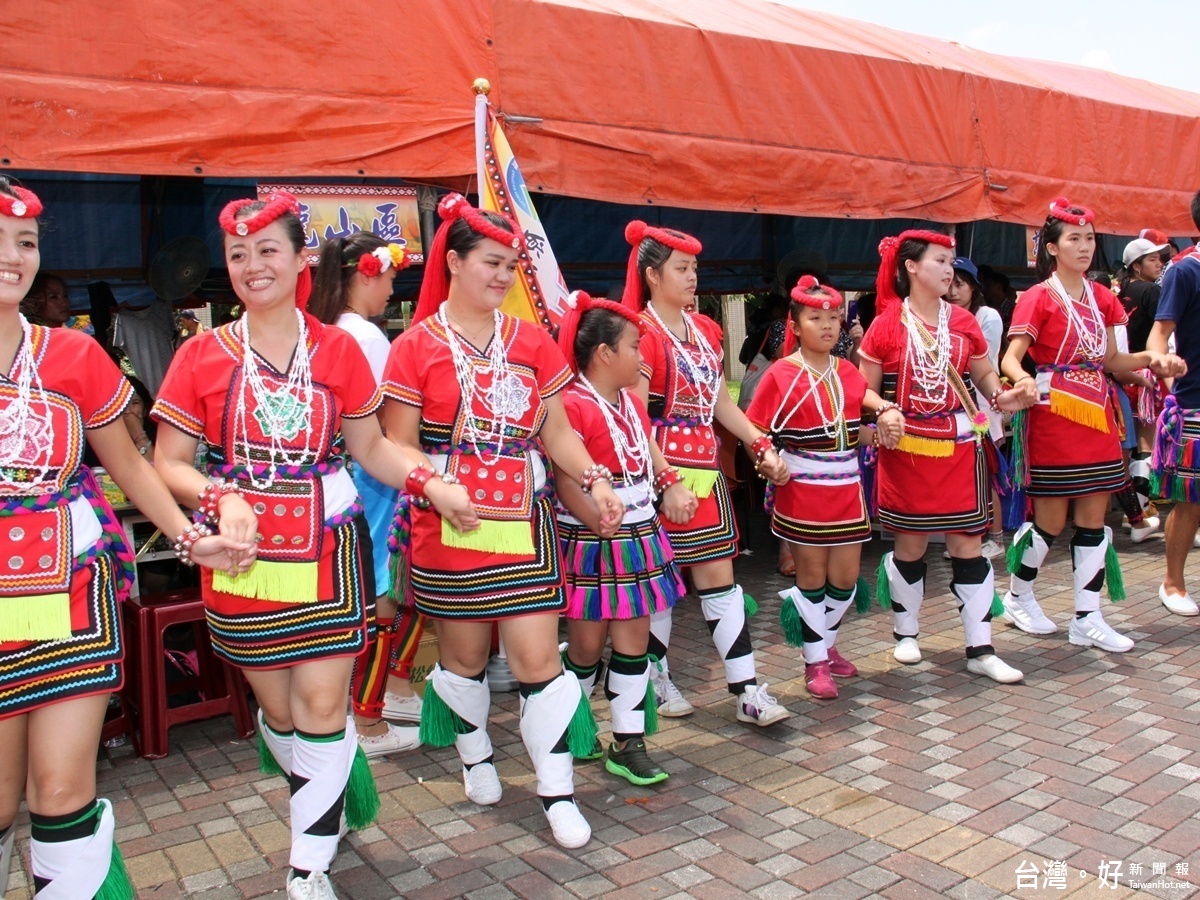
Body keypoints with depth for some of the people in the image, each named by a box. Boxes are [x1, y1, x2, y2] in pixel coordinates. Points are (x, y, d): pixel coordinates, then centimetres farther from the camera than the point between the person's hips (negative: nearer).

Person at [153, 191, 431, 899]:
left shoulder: (338, 350, 1)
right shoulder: (201, 356, 0)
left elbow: (371, 447, 6)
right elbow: (169, 462, 1)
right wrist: (221, 498, -17)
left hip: (328, 552, -1)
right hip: (244, 557, 1)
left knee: (322, 707, 0)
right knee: (278, 710, 12)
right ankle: (338, 794, 42)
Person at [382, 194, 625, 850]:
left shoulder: (532, 342, 7)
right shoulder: (415, 348, -2)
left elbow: (556, 431, 11)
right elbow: (399, 447, -4)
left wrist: (595, 478, -5)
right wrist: (436, 488, -22)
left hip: (525, 525, 2)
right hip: (450, 528, -1)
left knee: (539, 657, -1)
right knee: (464, 654, 14)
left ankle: (558, 792, 14)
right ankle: (475, 756, 41)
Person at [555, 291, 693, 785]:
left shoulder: (631, 403, 12)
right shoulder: (573, 406, -17)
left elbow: (652, 457, 17)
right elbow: (567, 484, -21)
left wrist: (673, 485, 0)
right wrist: (604, 524, -23)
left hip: (639, 538, 8)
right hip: (591, 544, -8)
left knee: (634, 641, 9)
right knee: (587, 646, 6)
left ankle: (628, 744, 18)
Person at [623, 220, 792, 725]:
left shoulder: (706, 330, 12)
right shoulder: (641, 332, -11)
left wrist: (761, 445, 9)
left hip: (706, 471, 7)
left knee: (719, 575, 6)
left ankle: (746, 691, 10)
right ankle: (656, 679, 26)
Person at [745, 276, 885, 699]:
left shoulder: (847, 371, 6)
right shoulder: (781, 375, -8)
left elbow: (864, 396, 22)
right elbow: (757, 431, -8)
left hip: (847, 488, 5)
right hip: (802, 490, -5)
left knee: (846, 577, 10)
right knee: (812, 576, 5)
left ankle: (825, 643, 34)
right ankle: (815, 662, 20)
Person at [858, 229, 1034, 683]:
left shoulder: (963, 321, 6)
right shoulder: (887, 324, -3)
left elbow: (985, 375, 14)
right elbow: (864, 390, -1)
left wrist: (1001, 396, -6)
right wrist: (885, 411, -19)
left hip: (960, 447, 3)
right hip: (907, 449, -3)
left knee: (967, 545, 3)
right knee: (910, 545, 8)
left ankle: (980, 650, 12)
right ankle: (906, 633, 28)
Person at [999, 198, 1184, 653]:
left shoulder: (1101, 298, 12)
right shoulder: (1038, 298, -6)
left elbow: (1110, 360, 18)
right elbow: (1011, 357, -14)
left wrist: (1150, 358, 0)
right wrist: (1023, 379, -35)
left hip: (1097, 418, 6)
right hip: (1054, 419, -6)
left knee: (1094, 520, 6)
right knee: (1050, 521, 1)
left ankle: (1087, 619, 14)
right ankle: (1018, 598, 22)